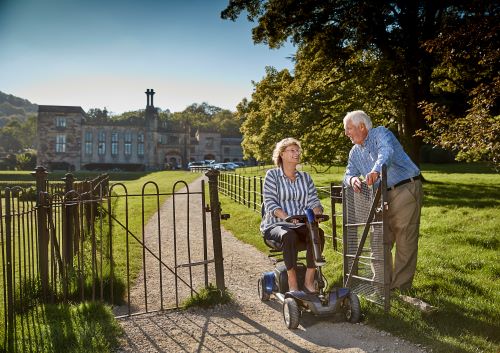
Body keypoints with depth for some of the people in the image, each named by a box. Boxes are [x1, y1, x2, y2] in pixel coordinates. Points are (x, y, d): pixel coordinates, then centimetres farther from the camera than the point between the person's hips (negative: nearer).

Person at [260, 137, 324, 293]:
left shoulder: (305, 177, 16)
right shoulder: (272, 175, 2)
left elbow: (313, 201, 10)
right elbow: (270, 204, -9)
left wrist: (317, 213, -15)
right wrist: (286, 217, -26)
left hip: (301, 225, 4)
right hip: (275, 225, -3)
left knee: (318, 233, -29)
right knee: (289, 236, -37)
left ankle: (309, 280, -22)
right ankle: (292, 282, -27)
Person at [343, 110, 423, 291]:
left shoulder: (381, 133, -8)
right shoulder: (355, 152, 15)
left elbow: (386, 152, -30)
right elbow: (348, 174, 8)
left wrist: (376, 170, -50)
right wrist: (353, 180, -18)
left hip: (406, 190, -8)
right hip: (385, 196, 8)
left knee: (405, 240, -4)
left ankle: (401, 286, 2)